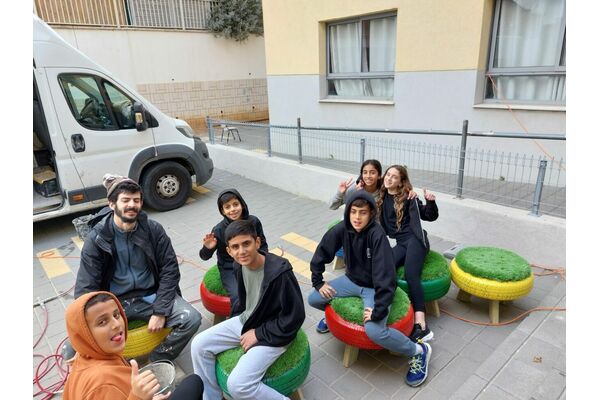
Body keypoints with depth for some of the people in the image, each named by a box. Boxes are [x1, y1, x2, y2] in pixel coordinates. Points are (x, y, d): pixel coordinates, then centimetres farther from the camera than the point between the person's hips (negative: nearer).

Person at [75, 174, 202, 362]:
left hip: (151, 295, 1)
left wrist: (160, 311, -12)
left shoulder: (153, 229, -6)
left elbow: (170, 270, -4)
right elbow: (85, 288, -7)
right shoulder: (96, 238, -8)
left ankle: (158, 362, 2)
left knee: (192, 319, -21)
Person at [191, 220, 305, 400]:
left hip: (272, 333, -8)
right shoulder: (239, 265, -7)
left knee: (237, 385, -21)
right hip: (246, 321, 8)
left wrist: (258, 334, -18)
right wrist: (235, 316, 6)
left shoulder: (280, 272, -30)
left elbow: (294, 317, -24)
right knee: (199, 345, 2)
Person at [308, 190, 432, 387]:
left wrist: (378, 310, -31)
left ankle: (419, 351, -1)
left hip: (374, 287, -5)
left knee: (374, 330, -28)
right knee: (313, 299, -1)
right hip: (352, 280, 6)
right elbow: (321, 253, 0)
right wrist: (318, 282, 2)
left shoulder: (377, 235, -29)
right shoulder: (342, 229, -14)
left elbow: (385, 275, -31)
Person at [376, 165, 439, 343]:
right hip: (399, 243, 3)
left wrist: (430, 201, -12)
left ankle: (420, 325, -31)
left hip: (415, 238, -3)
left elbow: (430, 216, 9)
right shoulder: (382, 198, 17)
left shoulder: (408, 197, 5)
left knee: (411, 274, -28)